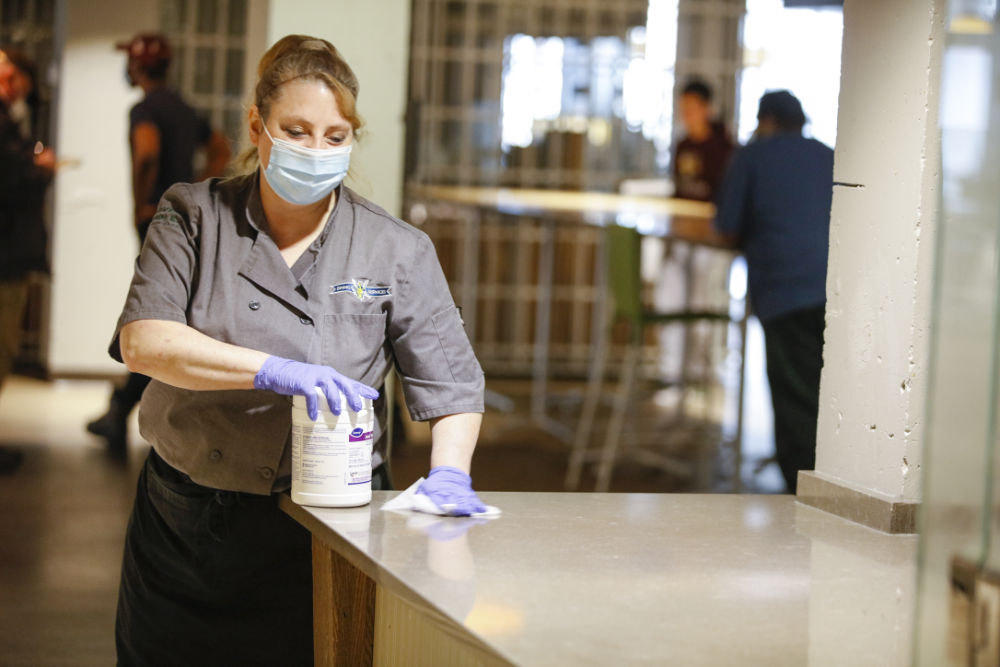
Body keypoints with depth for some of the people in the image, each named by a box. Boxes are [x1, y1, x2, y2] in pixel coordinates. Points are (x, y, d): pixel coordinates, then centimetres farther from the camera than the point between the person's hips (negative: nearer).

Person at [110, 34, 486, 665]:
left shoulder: (397, 250, 0)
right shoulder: (194, 218, 0)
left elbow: (450, 381, 0)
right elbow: (143, 340, -15)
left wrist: (448, 473, -19)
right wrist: (272, 369, -28)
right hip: (184, 524, 1)